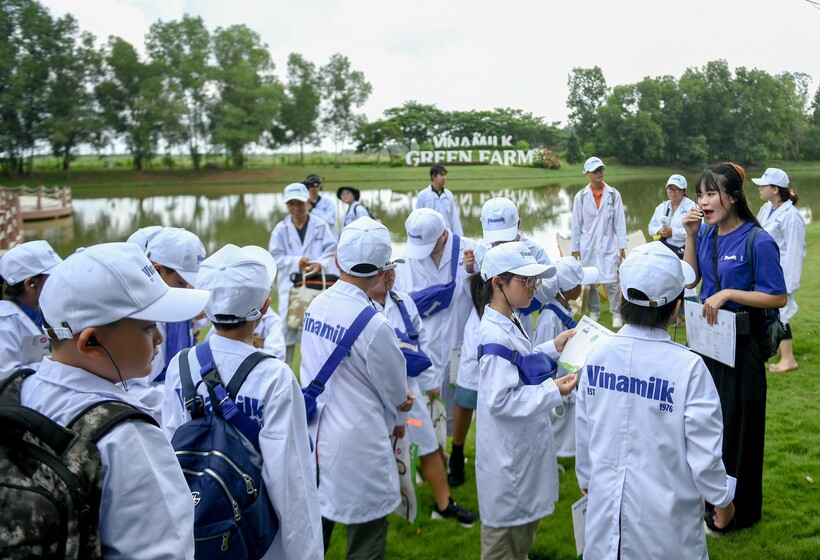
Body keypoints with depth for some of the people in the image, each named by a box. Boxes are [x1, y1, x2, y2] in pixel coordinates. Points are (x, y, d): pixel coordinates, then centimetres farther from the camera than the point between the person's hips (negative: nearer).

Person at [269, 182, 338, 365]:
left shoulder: (321, 226, 1)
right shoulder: (280, 229, 1)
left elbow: (331, 250, -3)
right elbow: (276, 257, -3)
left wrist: (320, 264, -22)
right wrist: (297, 262, -18)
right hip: (291, 284, 0)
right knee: (287, 325, 1)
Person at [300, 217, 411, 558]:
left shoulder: (316, 306, -3)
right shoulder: (373, 324, -22)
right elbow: (398, 397, -7)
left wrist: (393, 408, 7)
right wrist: (398, 420, 15)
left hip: (313, 439, 7)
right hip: (355, 451, -7)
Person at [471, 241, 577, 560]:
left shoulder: (510, 324, 2)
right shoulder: (496, 336, -28)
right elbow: (500, 400, -29)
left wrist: (553, 348, 4)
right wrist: (553, 391, -27)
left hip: (523, 446, 10)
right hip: (508, 453, -9)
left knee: (525, 518, 27)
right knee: (506, 521, 12)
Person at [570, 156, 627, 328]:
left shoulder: (614, 195, 0)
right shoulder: (581, 196, 1)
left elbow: (619, 222, 1)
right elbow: (576, 224, 5)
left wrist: (622, 246, -1)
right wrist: (575, 248, 4)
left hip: (608, 245, -1)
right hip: (587, 246, 1)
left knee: (611, 281, -7)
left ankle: (616, 314, 4)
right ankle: (594, 312, 22)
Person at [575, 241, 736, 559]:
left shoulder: (598, 355, -10)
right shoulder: (688, 367, -22)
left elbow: (583, 430, 1)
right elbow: (704, 452, -15)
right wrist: (722, 499, 4)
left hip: (606, 503, 3)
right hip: (664, 514, -3)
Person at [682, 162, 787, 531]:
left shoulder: (758, 242, -19)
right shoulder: (706, 234, 0)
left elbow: (778, 297, -15)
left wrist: (727, 293, -23)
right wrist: (690, 236, -5)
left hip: (740, 344, -7)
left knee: (736, 425, 7)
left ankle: (737, 511, 26)